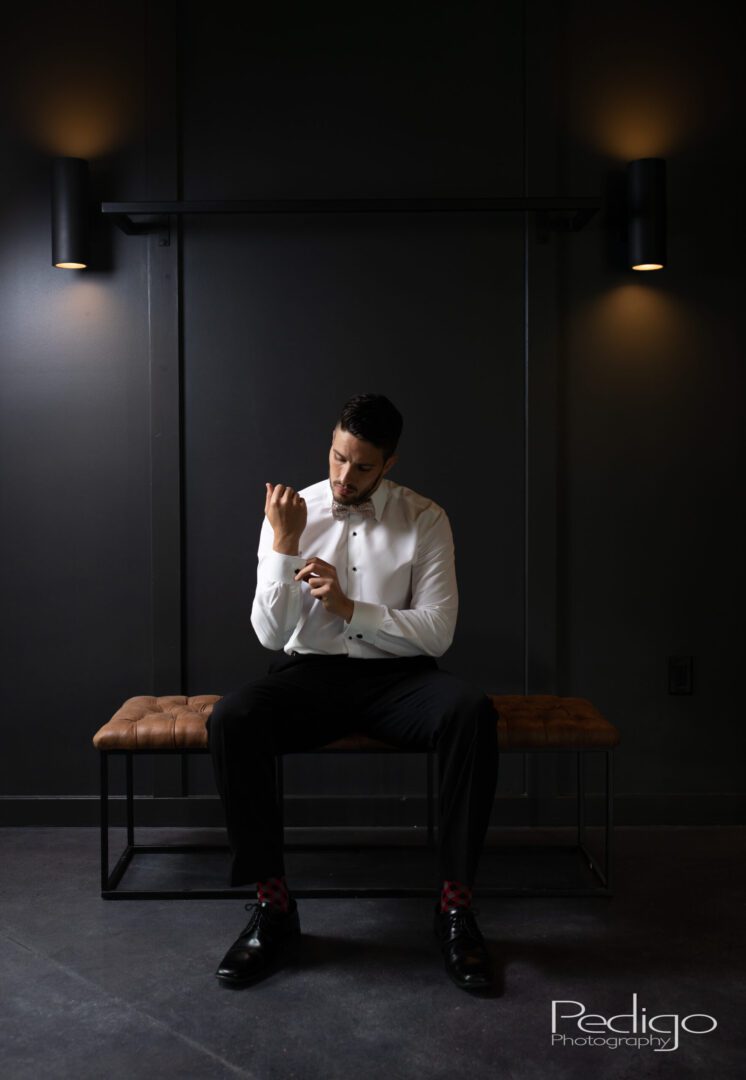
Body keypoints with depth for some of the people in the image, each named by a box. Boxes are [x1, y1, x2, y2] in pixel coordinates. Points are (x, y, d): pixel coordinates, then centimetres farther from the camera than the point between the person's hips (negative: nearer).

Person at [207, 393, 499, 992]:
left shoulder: (426, 520, -1)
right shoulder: (292, 513, 0)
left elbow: (438, 632, -7)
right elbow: (271, 635, -5)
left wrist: (349, 606, -16)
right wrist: (284, 545, -16)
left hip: (398, 676, 0)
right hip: (310, 672, 1)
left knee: (475, 712, -32)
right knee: (230, 718, -30)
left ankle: (456, 902, -19)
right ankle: (273, 904, -16)